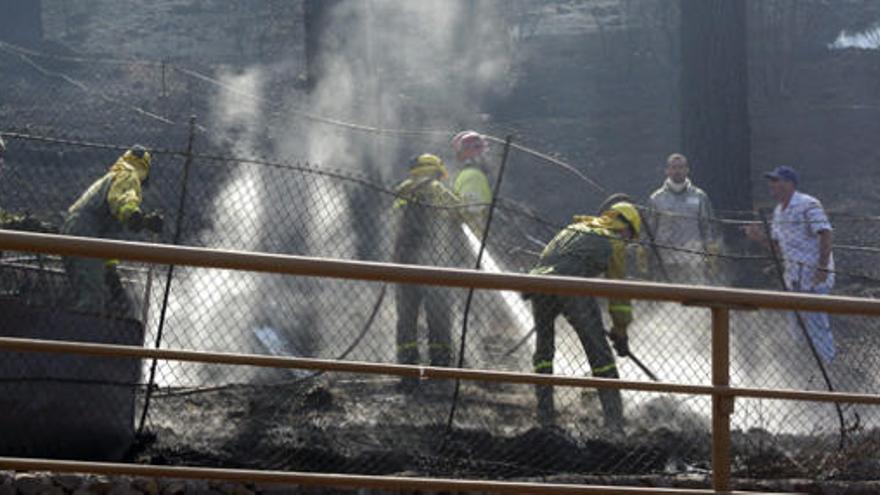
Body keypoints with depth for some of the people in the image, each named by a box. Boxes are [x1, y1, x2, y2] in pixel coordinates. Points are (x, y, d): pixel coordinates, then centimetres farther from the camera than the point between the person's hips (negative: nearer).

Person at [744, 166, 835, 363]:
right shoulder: (778, 212, 13)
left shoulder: (808, 205, -13)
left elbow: (826, 234, -21)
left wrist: (823, 267, -26)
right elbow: (779, 248, 17)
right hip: (793, 278, 9)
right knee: (798, 328, 14)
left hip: (814, 275, -9)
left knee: (815, 323, -9)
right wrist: (760, 238, -1)